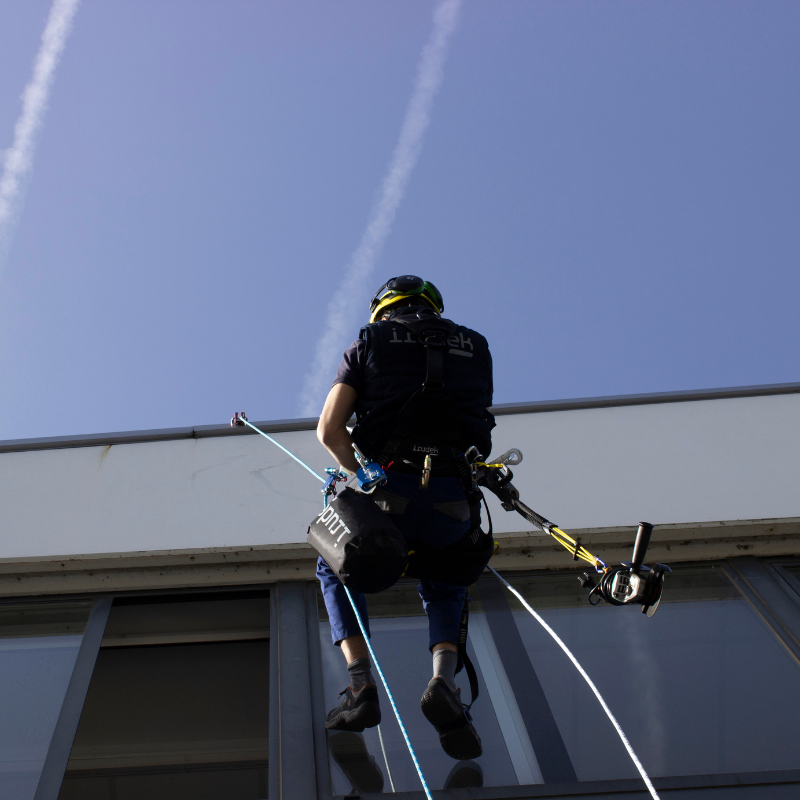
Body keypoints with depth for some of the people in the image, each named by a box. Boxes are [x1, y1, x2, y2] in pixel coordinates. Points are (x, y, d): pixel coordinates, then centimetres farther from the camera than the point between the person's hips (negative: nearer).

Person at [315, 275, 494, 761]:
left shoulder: (369, 343, 15)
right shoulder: (474, 347, 23)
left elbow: (329, 430, 7)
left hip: (393, 494, -2)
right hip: (457, 503, 2)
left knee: (335, 570, 27)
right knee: (444, 589, 31)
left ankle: (362, 688, 8)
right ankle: (444, 681, 1)